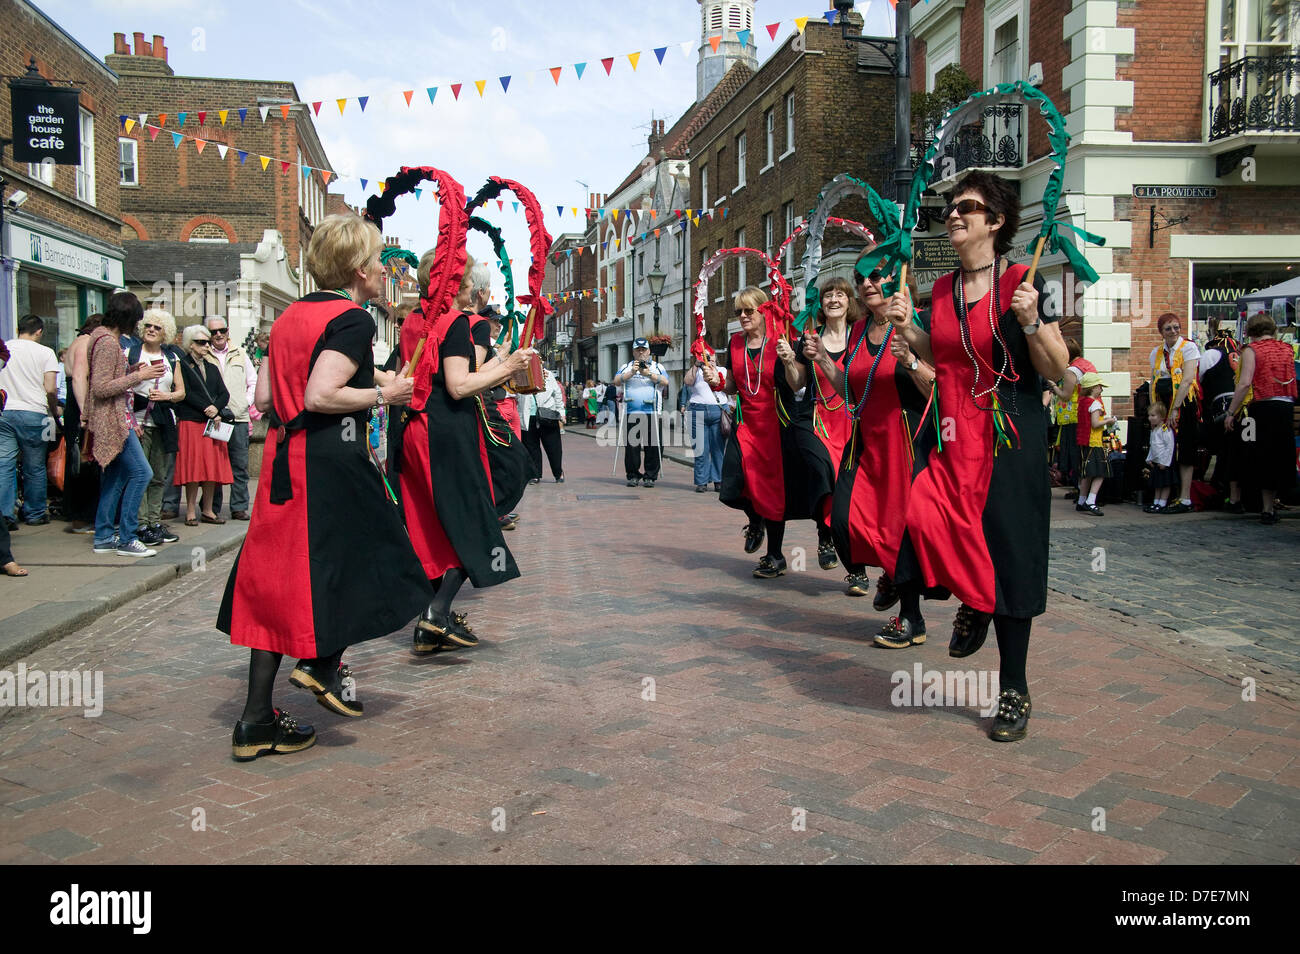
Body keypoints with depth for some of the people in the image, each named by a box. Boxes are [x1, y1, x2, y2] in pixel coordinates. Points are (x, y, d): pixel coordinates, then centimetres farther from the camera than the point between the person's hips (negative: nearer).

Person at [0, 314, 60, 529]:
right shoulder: (45, 352, 0)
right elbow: (51, 390, -7)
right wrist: (55, 413, 8)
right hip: (32, 414, -3)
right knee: (34, 468, 8)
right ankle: (34, 514, 17)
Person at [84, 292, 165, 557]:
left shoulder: (104, 336, 14)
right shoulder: (108, 342, -17)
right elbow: (101, 388, -21)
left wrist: (132, 371, 11)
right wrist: (138, 376, -19)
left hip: (115, 418, 11)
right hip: (113, 419, -11)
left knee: (117, 474, 13)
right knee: (141, 472, -11)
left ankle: (104, 537, 18)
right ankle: (126, 539, -6)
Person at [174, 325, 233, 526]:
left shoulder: (212, 368, 19)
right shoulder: (182, 365, 2)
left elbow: (224, 394, 9)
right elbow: (186, 393, -9)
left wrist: (216, 408, -10)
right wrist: (207, 410, -14)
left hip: (213, 423, 5)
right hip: (190, 422, -5)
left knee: (212, 466, 3)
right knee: (193, 466, -7)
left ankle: (208, 510, 8)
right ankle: (191, 511, -2)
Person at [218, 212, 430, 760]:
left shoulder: (291, 315, 15)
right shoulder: (352, 319, -10)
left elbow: (263, 397, 14)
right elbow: (320, 396, -22)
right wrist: (380, 394, -10)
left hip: (285, 457, 8)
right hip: (332, 460, -8)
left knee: (280, 578, 10)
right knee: (364, 559, 13)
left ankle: (256, 720, 13)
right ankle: (322, 661, 7)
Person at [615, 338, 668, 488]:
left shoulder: (657, 367, 14)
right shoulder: (627, 367, 17)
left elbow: (665, 381, -3)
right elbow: (616, 380, 1)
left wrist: (649, 374, -15)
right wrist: (632, 372, -12)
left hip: (652, 412, -1)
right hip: (631, 413, 1)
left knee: (652, 446, -3)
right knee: (631, 445, -1)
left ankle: (650, 476, 3)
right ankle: (633, 475, 7)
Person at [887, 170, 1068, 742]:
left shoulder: (1020, 283, -5)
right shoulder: (942, 290, 10)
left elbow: (1056, 371, -8)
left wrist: (1031, 323, -23)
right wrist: (908, 330, 7)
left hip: (1009, 437, -4)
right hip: (953, 436, 5)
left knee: (1007, 552, -1)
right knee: (924, 516, -18)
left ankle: (1014, 690, 13)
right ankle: (974, 600, 16)